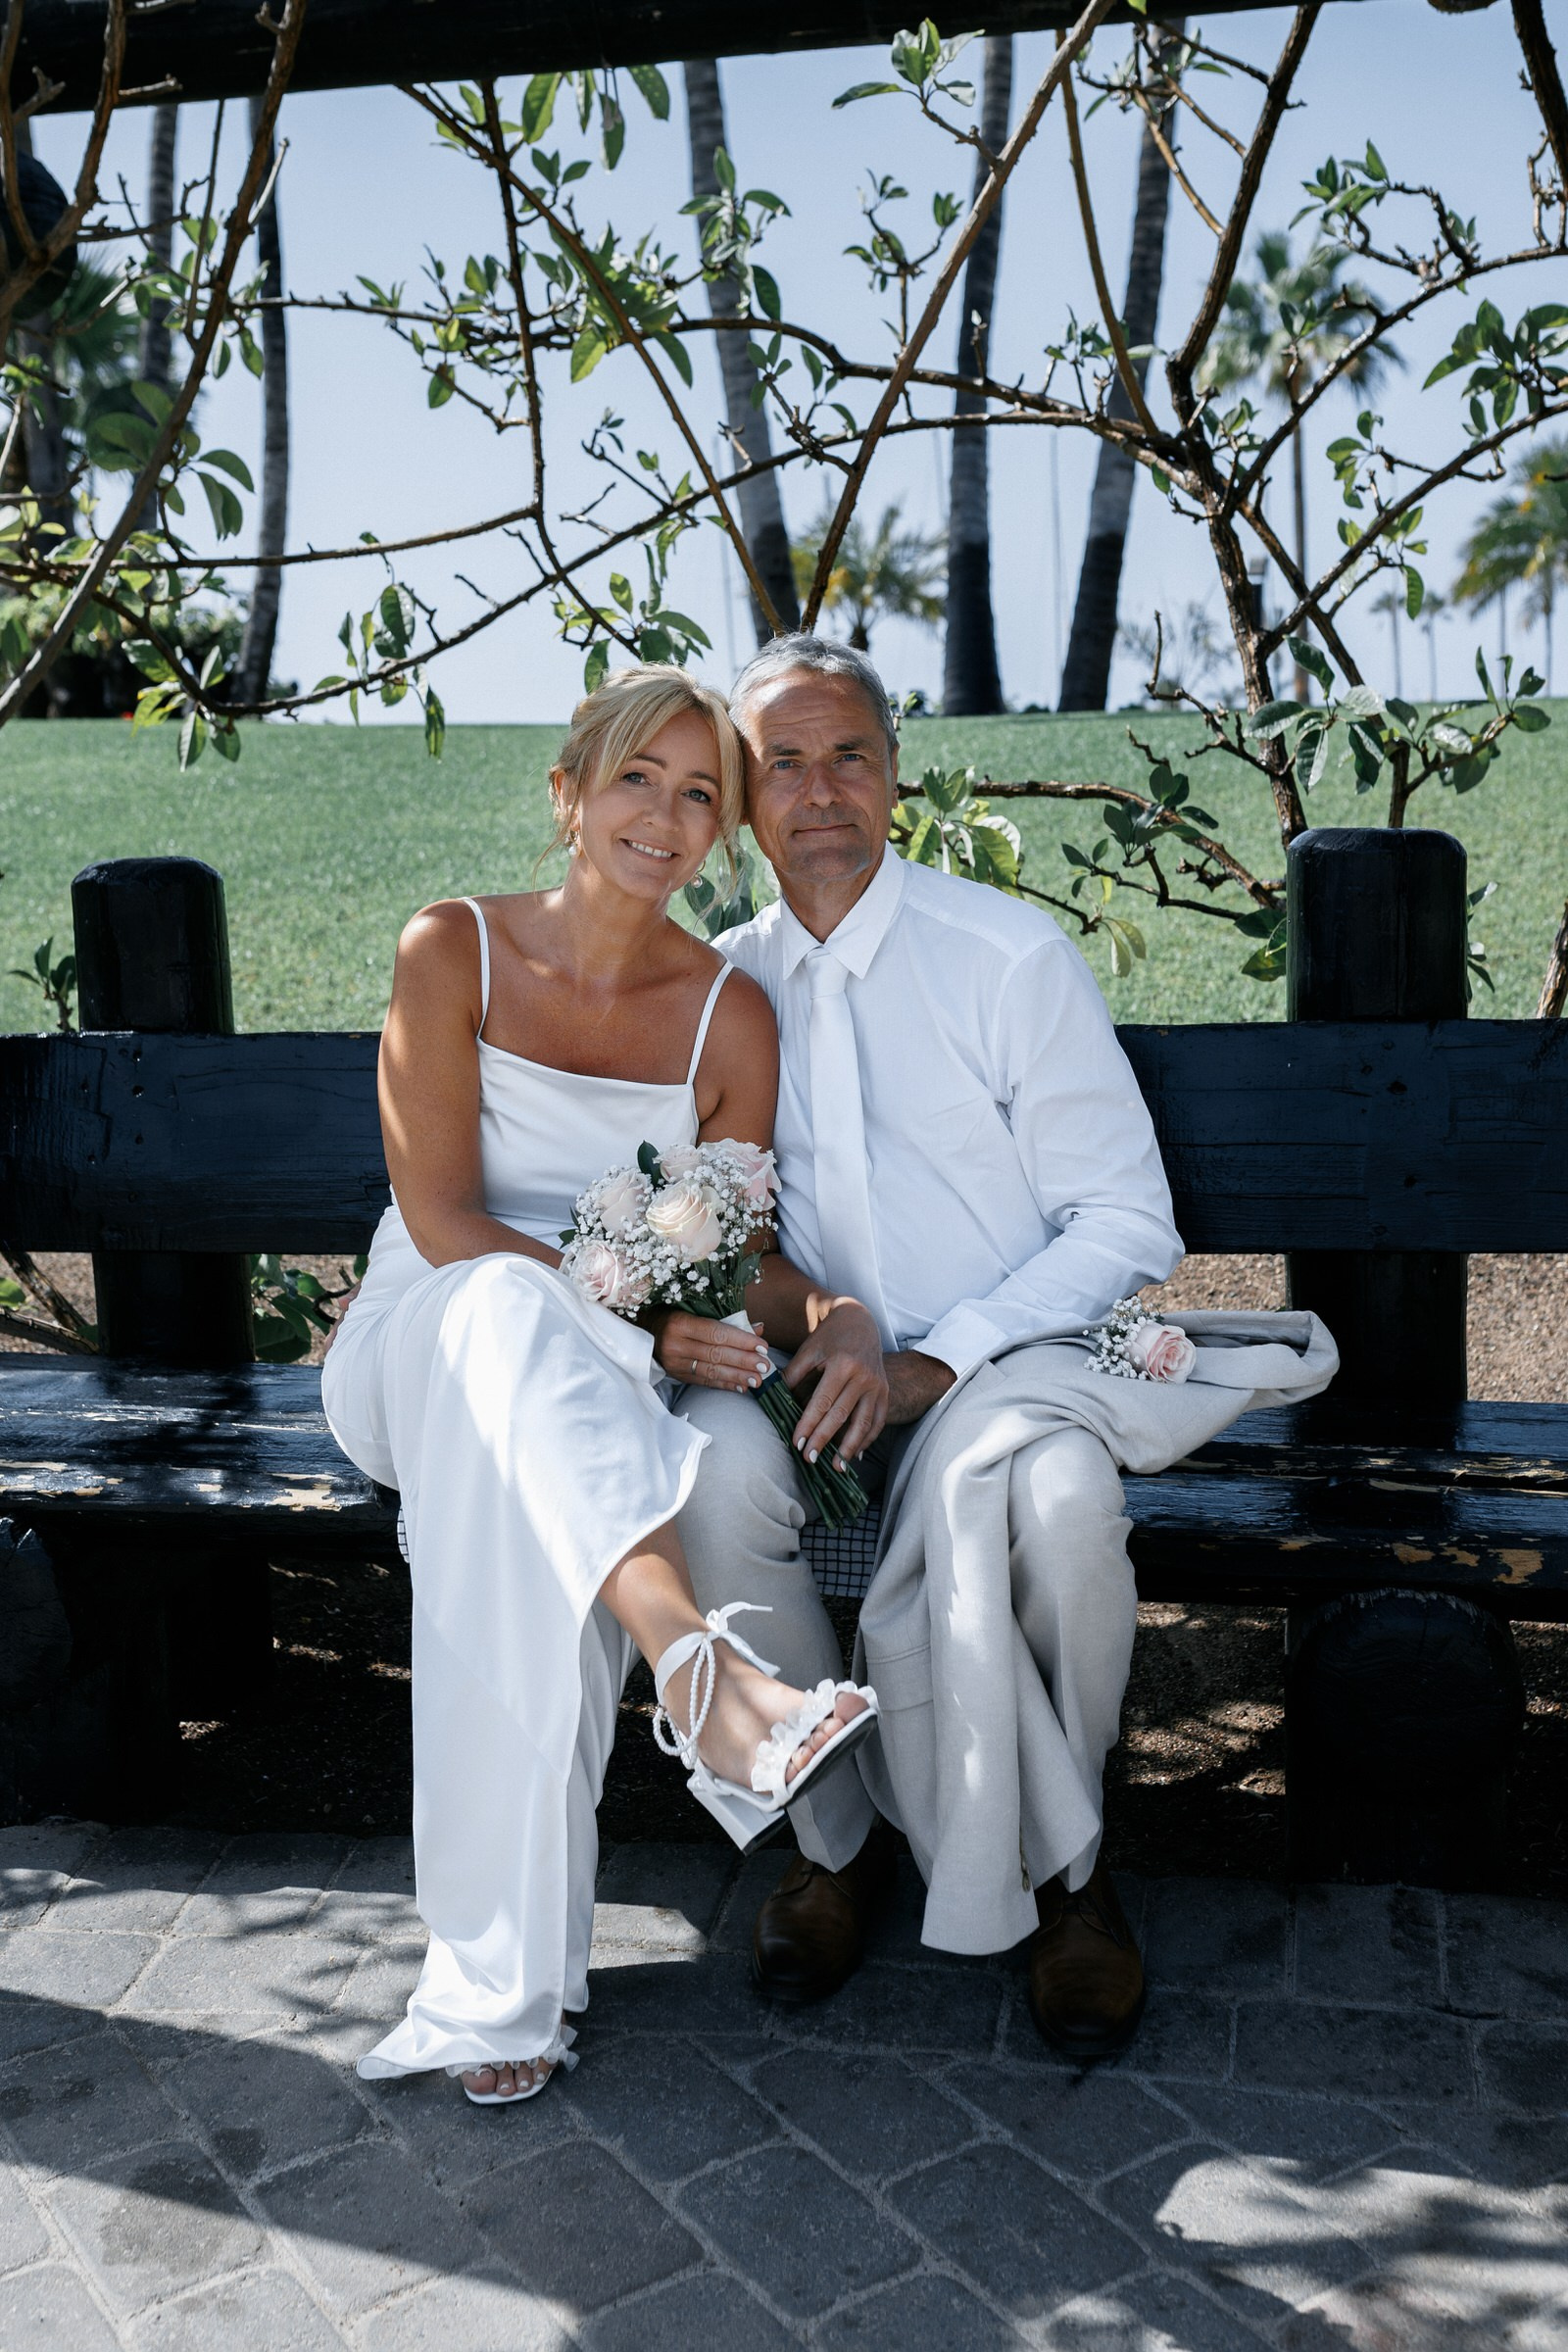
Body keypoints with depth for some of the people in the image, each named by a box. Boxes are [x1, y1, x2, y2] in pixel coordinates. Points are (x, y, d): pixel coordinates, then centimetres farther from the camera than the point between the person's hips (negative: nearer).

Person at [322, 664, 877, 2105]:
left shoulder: (729, 1014, 2)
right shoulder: (453, 950, -3)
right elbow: (443, 1220, -12)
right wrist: (641, 1323, -24)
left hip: (590, 1393, 1)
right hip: (419, 1351, -1)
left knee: (512, 1494, -36)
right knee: (503, 1313, -39)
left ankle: (500, 1982, -33)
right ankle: (701, 1671, -58)